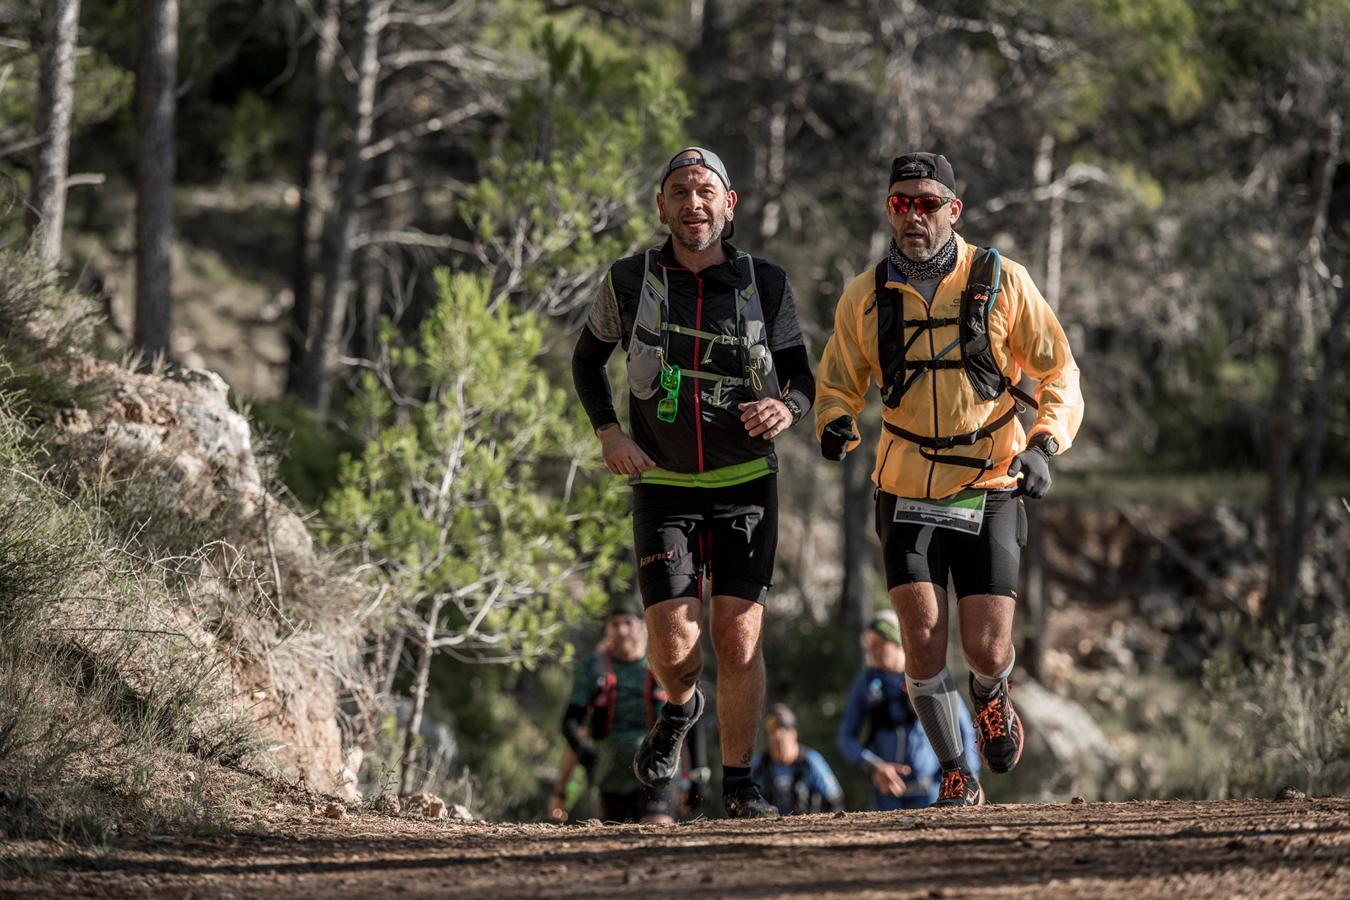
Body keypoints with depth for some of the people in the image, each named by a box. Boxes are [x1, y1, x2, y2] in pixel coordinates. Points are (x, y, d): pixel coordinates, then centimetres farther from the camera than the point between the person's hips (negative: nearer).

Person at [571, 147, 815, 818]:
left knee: (738, 636, -9)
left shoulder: (766, 285, -2)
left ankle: (739, 783, 5)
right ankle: (680, 708, 25)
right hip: (663, 486, 0)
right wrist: (608, 432, -2)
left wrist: (786, 409, -18)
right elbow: (588, 357, 13)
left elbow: (802, 376, 6)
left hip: (746, 484, 0)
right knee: (674, 643, -10)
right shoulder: (632, 281, -3)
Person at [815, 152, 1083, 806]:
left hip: (989, 492, -1)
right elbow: (839, 384, 12)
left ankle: (990, 694, 31)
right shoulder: (865, 297, 1)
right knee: (923, 640, -13)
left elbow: (1059, 375, 3)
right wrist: (834, 423, -11)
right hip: (908, 496, 1)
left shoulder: (1003, 282, -3)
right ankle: (956, 777, 6)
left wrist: (1043, 446, -13)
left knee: (986, 649, -7)